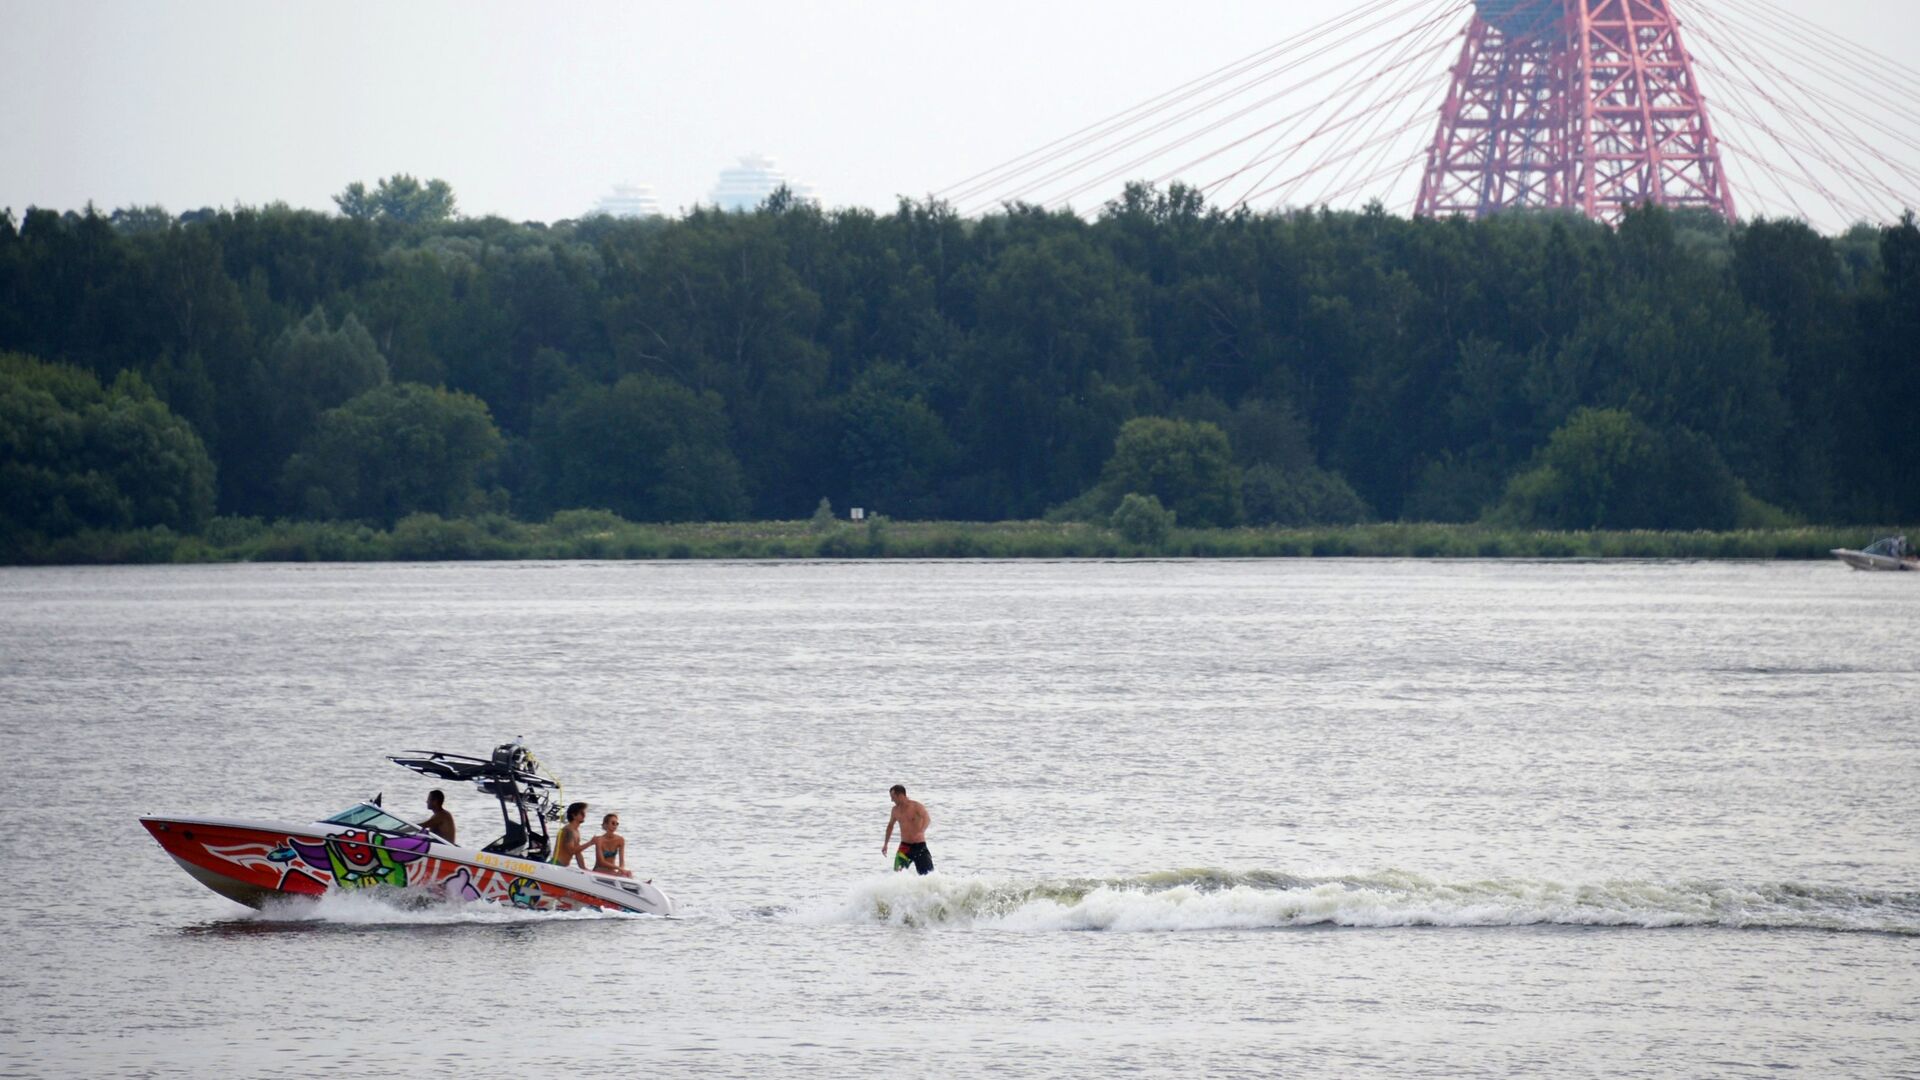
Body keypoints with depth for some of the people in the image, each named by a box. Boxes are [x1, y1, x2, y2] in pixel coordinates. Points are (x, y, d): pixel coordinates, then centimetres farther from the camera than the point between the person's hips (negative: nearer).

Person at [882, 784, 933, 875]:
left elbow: (927, 819, -30)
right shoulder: (896, 810, 7)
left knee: (927, 875, -1)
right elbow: (891, 825, 25)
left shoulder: (916, 807, -11)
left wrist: (921, 832, -49)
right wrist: (885, 844, 26)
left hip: (919, 846, -4)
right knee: (897, 870, -20)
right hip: (905, 846, 4)